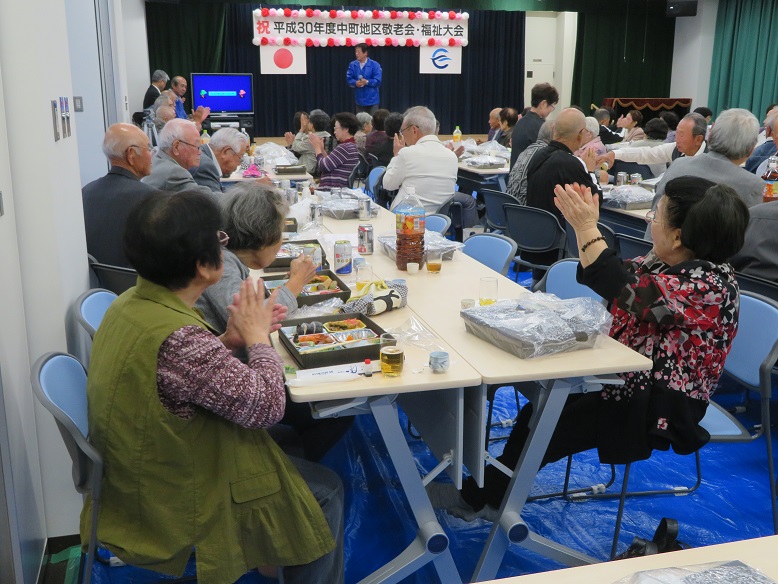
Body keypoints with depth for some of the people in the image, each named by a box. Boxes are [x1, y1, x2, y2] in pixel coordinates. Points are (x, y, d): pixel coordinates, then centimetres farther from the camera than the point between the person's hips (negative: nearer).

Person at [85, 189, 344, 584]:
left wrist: (229, 341, -4)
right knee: (326, 492, 9)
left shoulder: (129, 304, -6)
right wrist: (257, 338, -11)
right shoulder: (178, 338, -35)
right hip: (176, 508, -9)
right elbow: (265, 406, -25)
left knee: (301, 454, 25)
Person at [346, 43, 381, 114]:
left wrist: (367, 82, -25)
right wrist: (355, 83, -18)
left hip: (372, 100, -3)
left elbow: (377, 81, -12)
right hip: (359, 100, 3)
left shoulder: (375, 65, -8)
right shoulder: (353, 65, 2)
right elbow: (349, 79, 2)